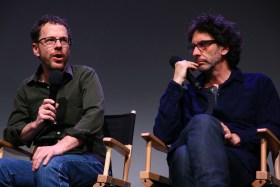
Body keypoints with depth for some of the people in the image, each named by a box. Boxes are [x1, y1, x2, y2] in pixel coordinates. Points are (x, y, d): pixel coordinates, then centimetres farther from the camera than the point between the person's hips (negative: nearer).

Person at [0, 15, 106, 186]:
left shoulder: (85, 76, 4)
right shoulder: (27, 88, 15)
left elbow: (94, 116, -14)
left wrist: (60, 146, -30)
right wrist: (36, 124, -9)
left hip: (86, 161, -3)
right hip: (42, 162, 3)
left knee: (50, 165, -36)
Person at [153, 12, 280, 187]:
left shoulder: (258, 84, 22)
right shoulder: (188, 91, 28)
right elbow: (163, 135, 10)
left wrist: (237, 138, -10)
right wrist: (176, 83, 10)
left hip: (241, 164, -2)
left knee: (202, 122, -35)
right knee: (183, 154, -37)